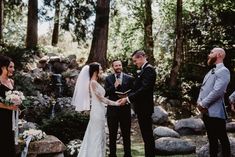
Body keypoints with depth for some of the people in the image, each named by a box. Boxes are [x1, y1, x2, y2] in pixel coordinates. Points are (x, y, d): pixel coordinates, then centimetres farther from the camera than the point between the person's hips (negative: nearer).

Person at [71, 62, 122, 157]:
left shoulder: (94, 82, 13)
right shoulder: (93, 82, -15)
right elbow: (101, 98, -17)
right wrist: (115, 103, -12)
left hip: (99, 111, 9)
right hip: (97, 112, -9)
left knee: (99, 135, 14)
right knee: (97, 136, -2)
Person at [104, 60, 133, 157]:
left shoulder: (129, 78, 3)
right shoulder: (108, 79, 4)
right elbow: (105, 93, -5)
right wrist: (114, 86, -18)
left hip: (125, 109, 0)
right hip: (112, 109, 1)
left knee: (126, 133, 8)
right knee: (112, 134, 10)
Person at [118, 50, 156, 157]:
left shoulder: (148, 69, -15)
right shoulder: (144, 70, 14)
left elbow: (144, 89, -24)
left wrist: (128, 98, -22)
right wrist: (129, 97, 5)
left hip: (144, 108, -9)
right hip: (142, 108, 9)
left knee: (147, 134, -2)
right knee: (147, 134, 15)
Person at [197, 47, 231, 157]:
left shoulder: (223, 71, -10)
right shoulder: (211, 72, 19)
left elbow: (217, 91, -20)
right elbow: (203, 89, 18)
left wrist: (203, 104, -15)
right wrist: (199, 102, 0)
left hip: (215, 112, -9)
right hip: (206, 112, 9)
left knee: (222, 139, 2)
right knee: (212, 139, 15)